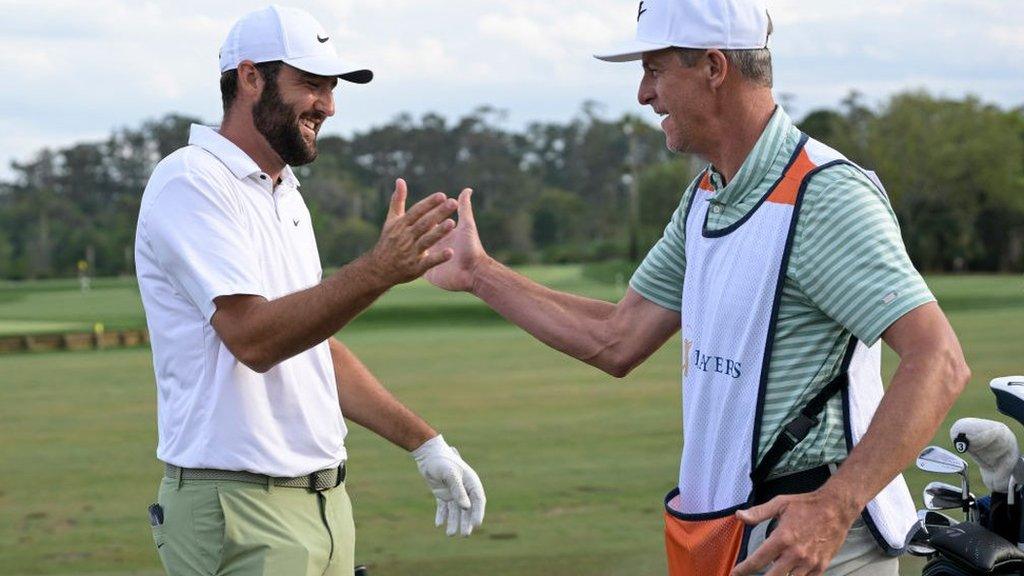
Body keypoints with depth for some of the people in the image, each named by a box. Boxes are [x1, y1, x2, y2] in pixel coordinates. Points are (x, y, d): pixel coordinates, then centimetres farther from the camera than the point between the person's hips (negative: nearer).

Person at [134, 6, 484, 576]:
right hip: (238, 510, -8)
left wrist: (426, 445, 16)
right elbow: (253, 339, -23)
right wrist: (378, 270, -33)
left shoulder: (286, 196, 18)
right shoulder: (191, 182, -11)